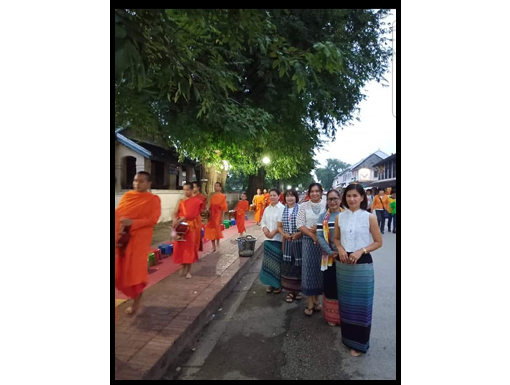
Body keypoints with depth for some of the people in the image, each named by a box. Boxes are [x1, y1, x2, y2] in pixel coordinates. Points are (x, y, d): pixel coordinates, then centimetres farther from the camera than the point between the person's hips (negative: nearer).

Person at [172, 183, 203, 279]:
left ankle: (189, 270, 8)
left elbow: (192, 214, -17)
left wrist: (180, 219, -27)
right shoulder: (181, 201, 13)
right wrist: (175, 219, -16)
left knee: (189, 248, -1)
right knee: (180, 247, 6)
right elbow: (177, 213, 7)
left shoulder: (196, 201, -4)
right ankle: (183, 267, 23)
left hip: (191, 227, -5)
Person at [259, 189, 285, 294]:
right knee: (268, 261, 11)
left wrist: (274, 232, -20)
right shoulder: (267, 209, 10)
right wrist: (264, 228, -8)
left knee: (278, 262, 3)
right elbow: (263, 221, 12)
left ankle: (278, 284, 19)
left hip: (278, 239, -6)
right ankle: (271, 283, 25)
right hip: (268, 239, 6)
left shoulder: (282, 208, -10)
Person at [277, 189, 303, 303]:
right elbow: (279, 226, 13)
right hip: (287, 241, 4)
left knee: (299, 264, 4)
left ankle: (299, 289, 23)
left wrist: (300, 233, -18)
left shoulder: (300, 208, -7)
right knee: (288, 265, 6)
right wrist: (284, 234, -4)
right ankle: (291, 291, 19)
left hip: (299, 241, -3)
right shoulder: (283, 210, 7)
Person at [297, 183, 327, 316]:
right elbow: (299, 224, -5)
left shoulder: (326, 205, 2)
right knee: (309, 269, 1)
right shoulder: (304, 206, 1)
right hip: (308, 240, -1)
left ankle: (317, 299, 26)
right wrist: (313, 235, -12)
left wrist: (319, 229, -14)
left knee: (320, 269, 8)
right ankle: (310, 302, 13)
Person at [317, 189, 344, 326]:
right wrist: (330, 252, -15)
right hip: (329, 257, 1)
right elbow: (319, 236, -3)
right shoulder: (323, 217, 3)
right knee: (329, 284, 6)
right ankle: (331, 316, 24)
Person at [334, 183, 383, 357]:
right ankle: (347, 336, 34)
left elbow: (378, 242, -4)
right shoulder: (340, 217, 2)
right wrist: (340, 249, -8)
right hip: (343, 264, 3)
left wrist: (361, 251, -17)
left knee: (361, 303, 7)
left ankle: (359, 342, 24)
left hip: (362, 265, -3)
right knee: (346, 302, 15)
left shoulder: (370, 218, -8)